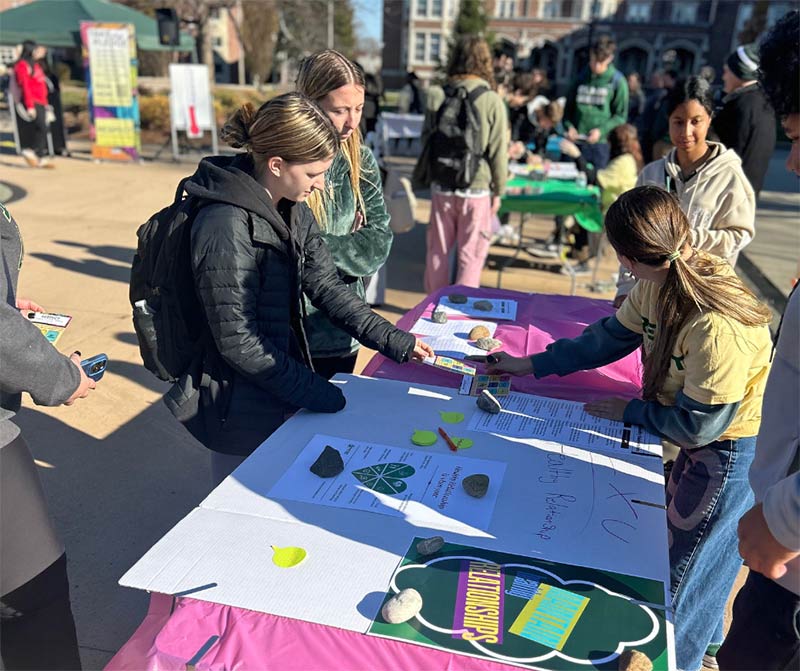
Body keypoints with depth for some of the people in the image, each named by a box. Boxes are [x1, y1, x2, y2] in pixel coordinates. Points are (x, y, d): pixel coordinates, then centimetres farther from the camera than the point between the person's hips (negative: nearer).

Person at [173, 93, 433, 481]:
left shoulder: (293, 212, 1)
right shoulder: (228, 228, -25)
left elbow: (327, 287, 4)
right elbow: (239, 342, -24)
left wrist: (395, 342, 0)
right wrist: (319, 395, -18)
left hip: (283, 396, 8)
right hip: (243, 415, -8)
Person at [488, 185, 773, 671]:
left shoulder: (717, 327, -37)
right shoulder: (659, 281, -13)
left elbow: (698, 424, -26)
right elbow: (612, 336, 2)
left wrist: (629, 411, -11)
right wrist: (533, 365, 4)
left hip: (733, 454, -8)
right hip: (702, 444, 8)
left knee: (678, 583, 9)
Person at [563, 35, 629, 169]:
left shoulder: (617, 81, 0)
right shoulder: (582, 77, 11)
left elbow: (621, 115, -1)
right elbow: (569, 106, 17)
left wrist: (602, 130, -16)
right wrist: (569, 126, -2)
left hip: (601, 143, -3)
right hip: (576, 141, 3)